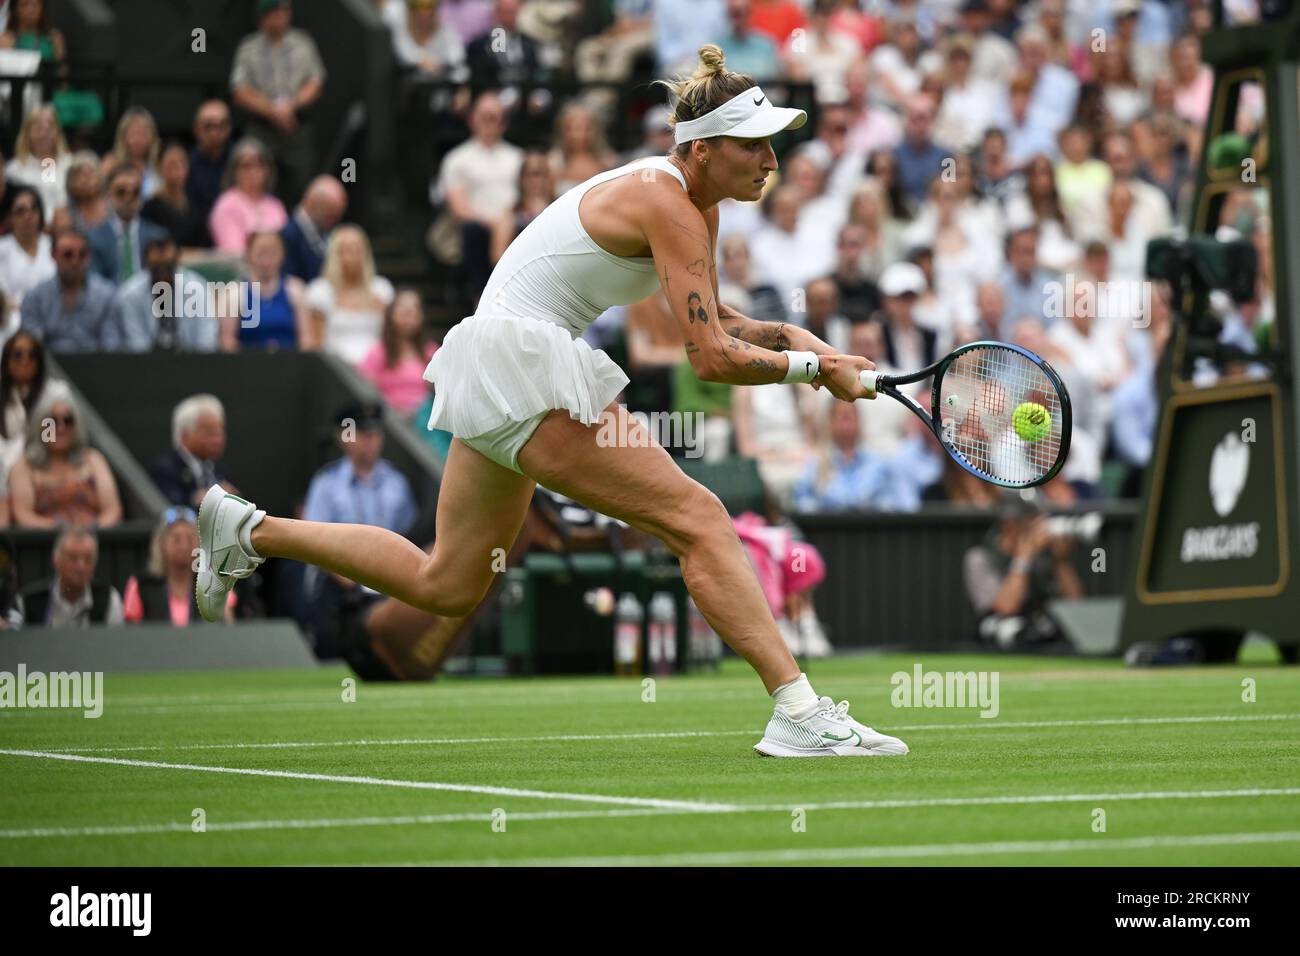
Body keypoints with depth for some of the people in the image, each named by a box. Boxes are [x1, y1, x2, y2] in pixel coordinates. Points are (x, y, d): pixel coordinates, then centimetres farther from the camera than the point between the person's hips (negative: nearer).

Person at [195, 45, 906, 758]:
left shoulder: (695, 202, 11)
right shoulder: (667, 205, -18)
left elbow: (712, 322, 23)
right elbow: (712, 357, -22)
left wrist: (790, 335, 6)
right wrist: (813, 367, -12)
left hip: (495, 373, 10)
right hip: (524, 359, -10)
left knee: (446, 588, 19)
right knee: (697, 519, -15)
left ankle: (249, 531, 27)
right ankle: (798, 712, -19)